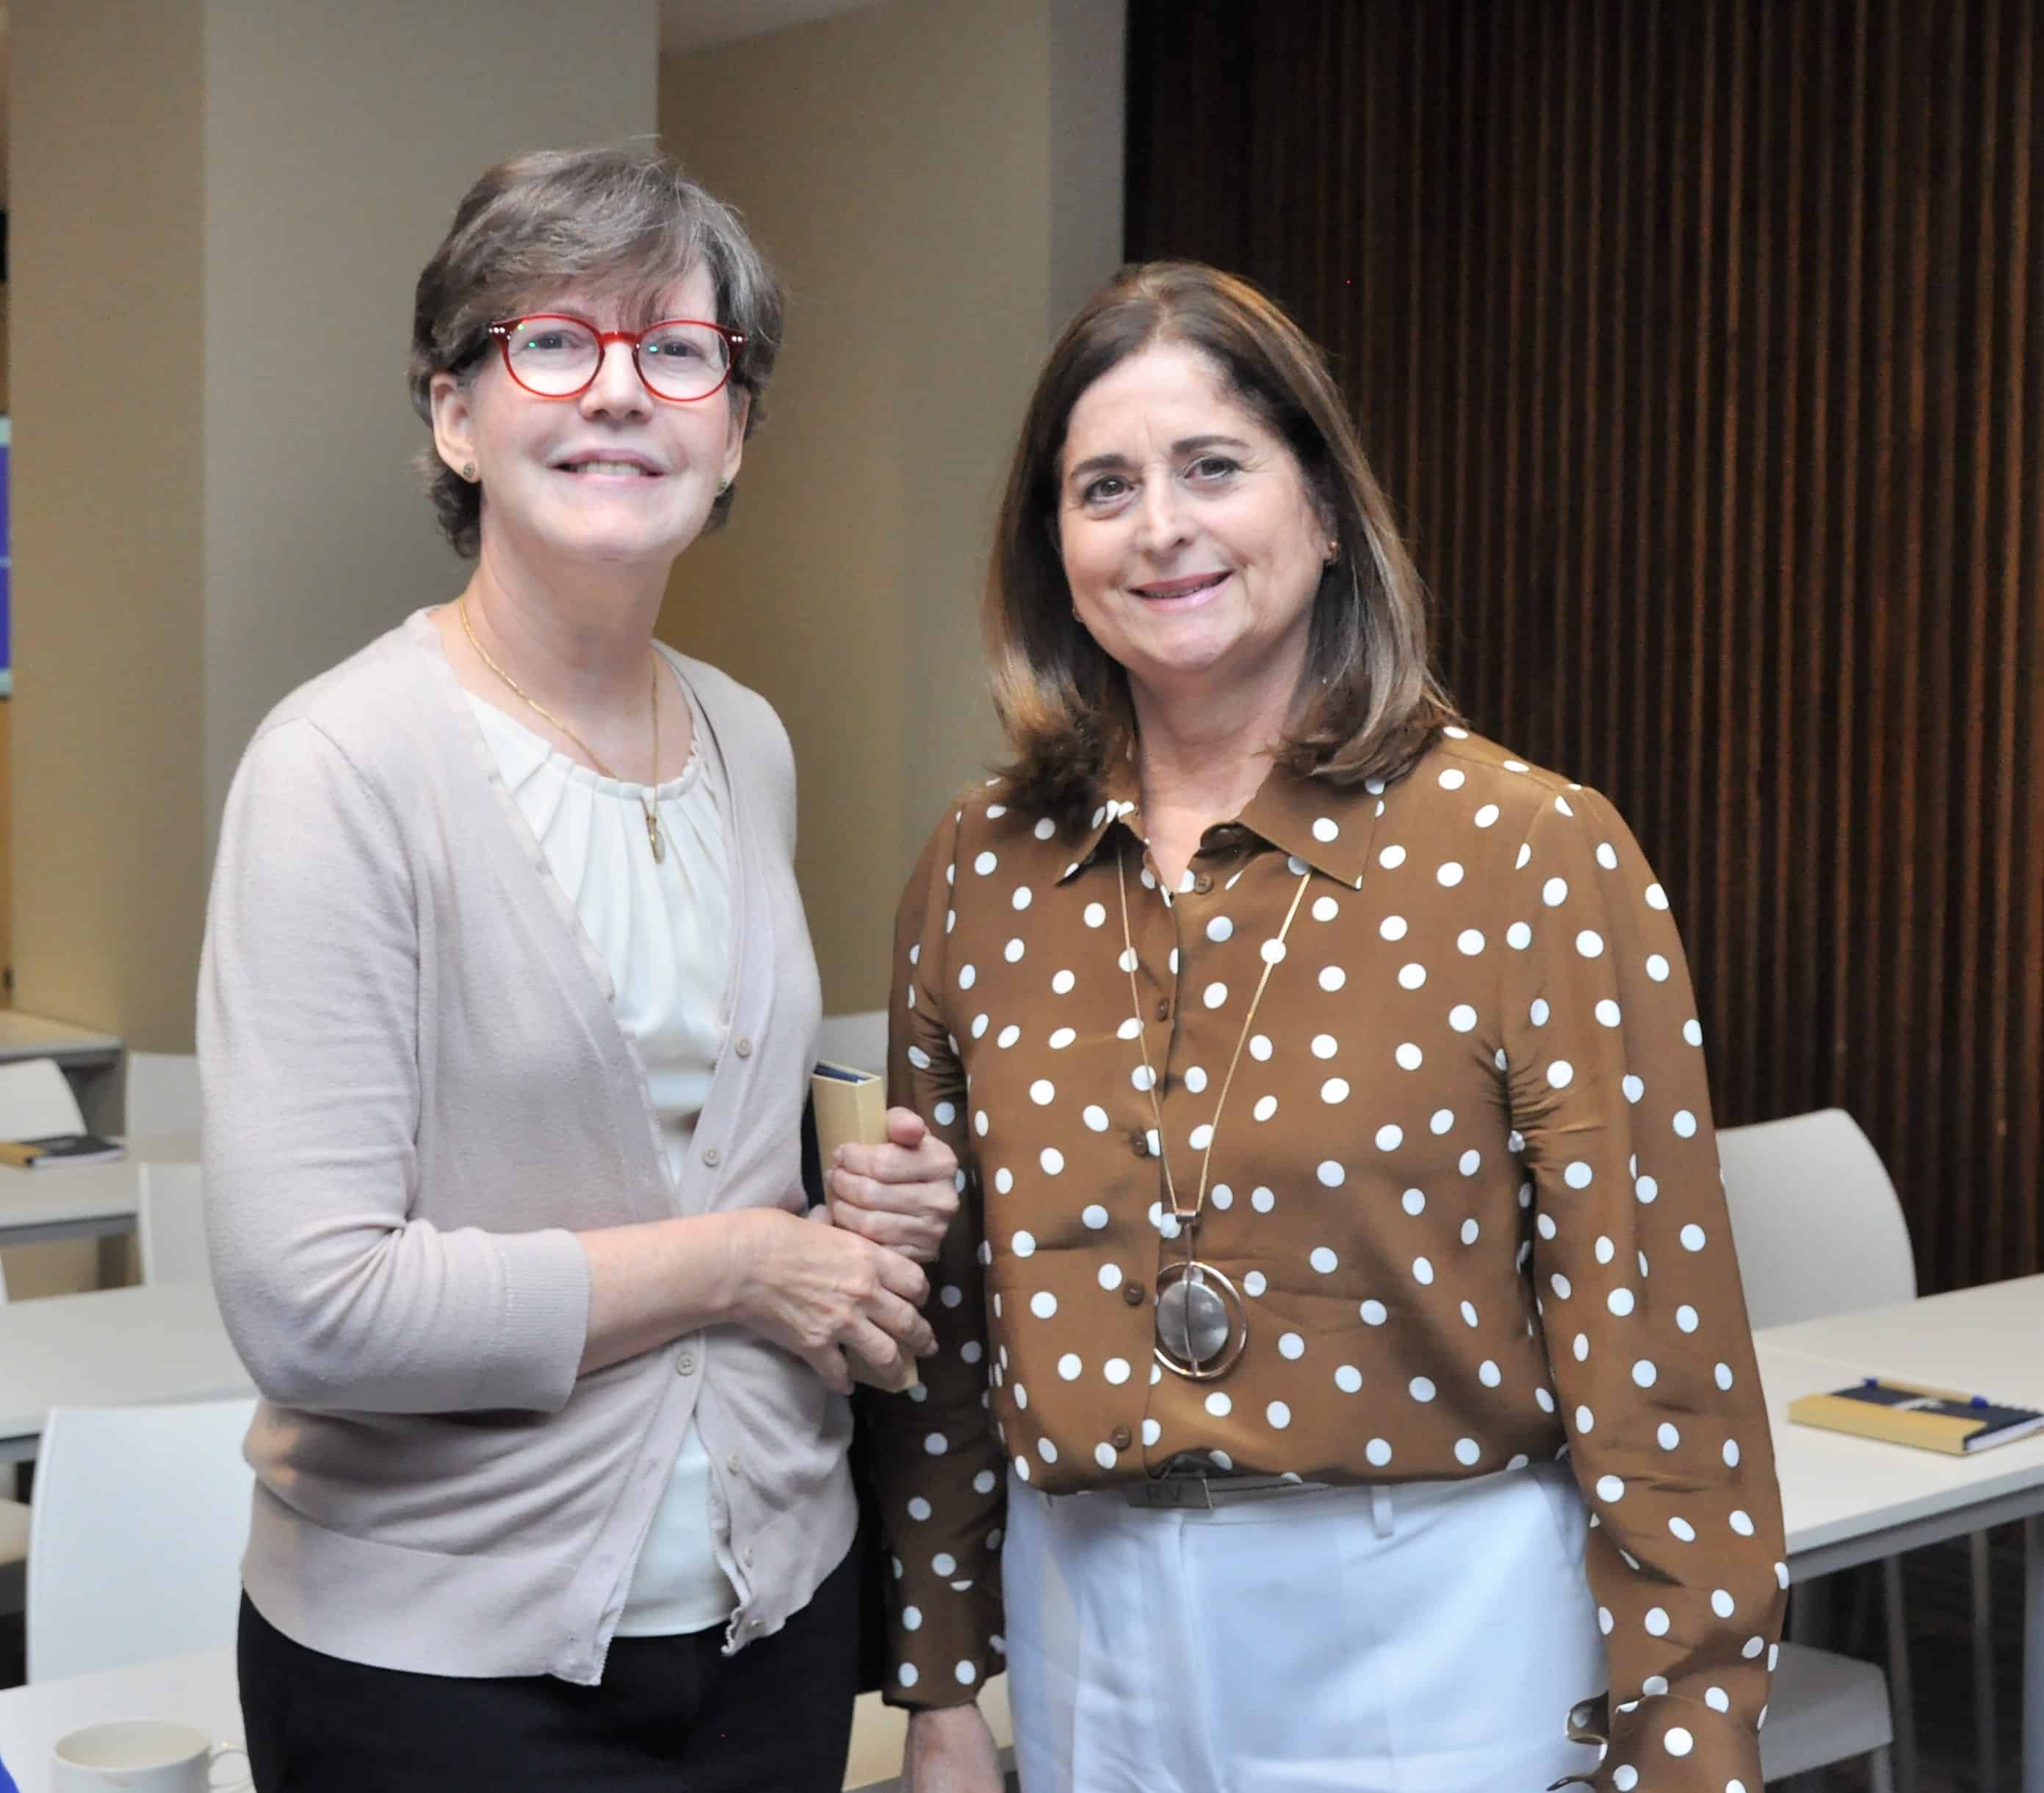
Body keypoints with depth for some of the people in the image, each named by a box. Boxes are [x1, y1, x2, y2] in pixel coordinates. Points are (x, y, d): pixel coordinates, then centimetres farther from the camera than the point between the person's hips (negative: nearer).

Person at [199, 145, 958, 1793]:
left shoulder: (749, 744, 5)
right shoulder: (344, 766, -17)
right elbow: (308, 1310, -24)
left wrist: (852, 1189, -2)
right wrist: (737, 1264, -16)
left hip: (774, 1606, 6)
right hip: (448, 1656, -6)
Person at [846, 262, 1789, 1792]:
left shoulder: (1531, 858, -11)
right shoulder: (983, 874, 0)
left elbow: (1651, 1342, -11)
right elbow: (944, 1313, 8)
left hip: (1428, 1632, -3)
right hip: (1093, 1634, 4)